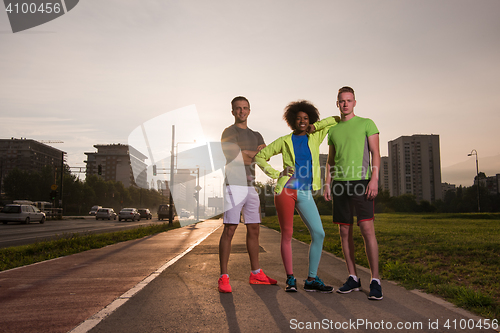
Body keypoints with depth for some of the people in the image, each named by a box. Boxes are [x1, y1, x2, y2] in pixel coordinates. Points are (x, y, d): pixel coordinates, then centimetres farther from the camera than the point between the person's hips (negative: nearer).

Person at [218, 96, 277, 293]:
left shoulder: (256, 135, 20)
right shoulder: (229, 132, -1)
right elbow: (235, 158, -14)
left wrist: (246, 153, -14)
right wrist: (256, 154, -2)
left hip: (250, 186, 7)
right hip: (234, 186, -7)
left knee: (254, 229, 9)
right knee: (229, 230, -10)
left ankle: (256, 274, 18)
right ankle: (223, 278, -5)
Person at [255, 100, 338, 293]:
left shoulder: (315, 137, 12)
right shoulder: (284, 141, 7)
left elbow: (336, 120, 19)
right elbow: (259, 156, 12)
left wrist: (314, 127, 10)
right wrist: (276, 174, 3)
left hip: (305, 193, 3)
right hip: (286, 190, -2)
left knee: (319, 234, -7)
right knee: (287, 235, -1)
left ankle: (311, 280, 4)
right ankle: (290, 279, 11)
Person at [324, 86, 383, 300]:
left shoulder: (366, 123, 6)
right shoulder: (333, 130, 18)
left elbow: (375, 153, 0)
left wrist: (374, 178, -13)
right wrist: (327, 183, 9)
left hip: (361, 182, -4)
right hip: (340, 184, 4)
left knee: (367, 228, -13)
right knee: (344, 231, 4)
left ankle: (375, 281, -6)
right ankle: (353, 278, 13)